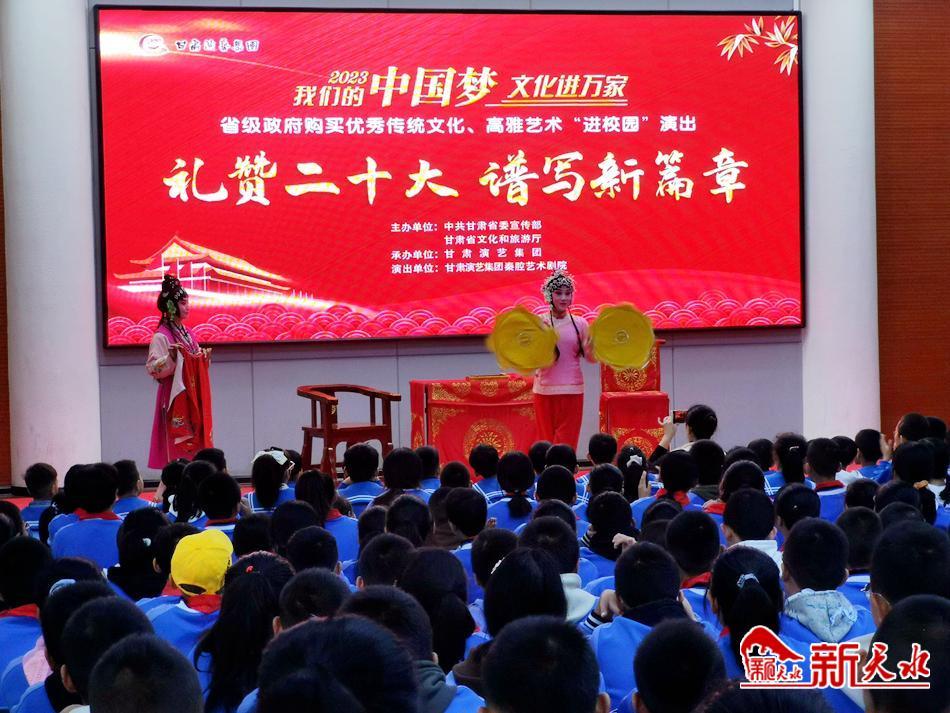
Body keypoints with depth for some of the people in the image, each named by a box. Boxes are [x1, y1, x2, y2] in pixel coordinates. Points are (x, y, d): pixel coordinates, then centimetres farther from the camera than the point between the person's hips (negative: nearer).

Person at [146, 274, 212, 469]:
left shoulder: (187, 333, 13)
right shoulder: (161, 336, -10)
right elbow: (153, 369, -16)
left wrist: (205, 357, 5)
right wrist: (171, 357, -29)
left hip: (193, 396, 8)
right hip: (175, 397, -8)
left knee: (195, 440, 6)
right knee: (177, 447, -8)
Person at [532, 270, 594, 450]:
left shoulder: (579, 323, 5)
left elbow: (590, 357, 5)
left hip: (572, 390, 1)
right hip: (545, 390, -1)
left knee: (567, 442, 1)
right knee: (546, 441, 3)